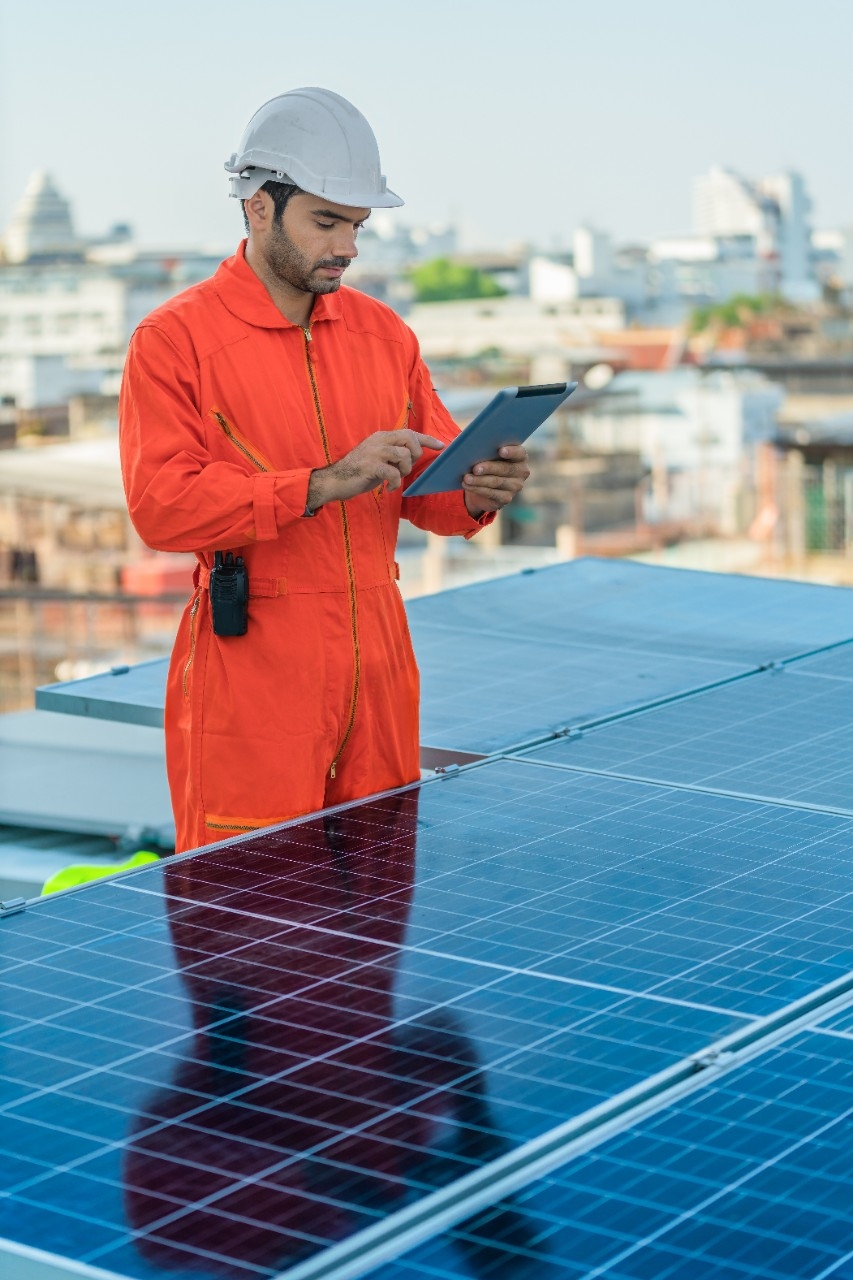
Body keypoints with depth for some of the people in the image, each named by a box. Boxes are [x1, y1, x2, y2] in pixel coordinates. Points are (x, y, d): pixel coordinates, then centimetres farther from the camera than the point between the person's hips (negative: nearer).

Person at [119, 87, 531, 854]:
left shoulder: (384, 333, 12)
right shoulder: (175, 339, -6)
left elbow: (427, 485, 16)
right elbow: (159, 505, -17)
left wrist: (476, 493, -8)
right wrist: (324, 484, -24)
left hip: (379, 673, 5)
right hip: (250, 683, -5)